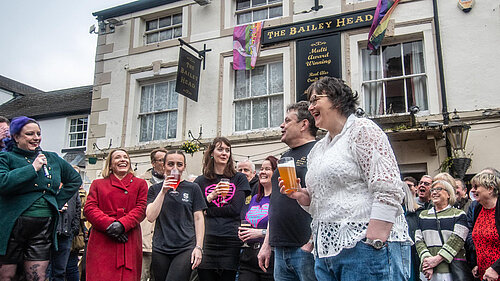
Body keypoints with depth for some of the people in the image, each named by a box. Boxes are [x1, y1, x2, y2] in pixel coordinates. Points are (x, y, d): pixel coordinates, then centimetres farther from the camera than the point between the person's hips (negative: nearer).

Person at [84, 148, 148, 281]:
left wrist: (122, 224, -14)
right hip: (102, 243, 0)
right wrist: (108, 224, -11)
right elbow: (89, 208, 5)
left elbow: (141, 209, 3)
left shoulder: (140, 183, 15)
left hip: (129, 243, 0)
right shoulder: (98, 184, 18)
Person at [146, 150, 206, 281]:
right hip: (160, 249, 2)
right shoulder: (155, 189, 9)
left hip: (186, 249, -2)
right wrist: (163, 191, -10)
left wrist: (199, 247, -4)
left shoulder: (193, 188, 5)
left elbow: (198, 218, 4)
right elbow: (150, 217, -3)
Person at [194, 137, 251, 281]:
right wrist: (210, 197, -8)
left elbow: (236, 209, -2)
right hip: (207, 240, 1)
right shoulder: (201, 181, 12)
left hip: (231, 240, -1)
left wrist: (207, 212, -4)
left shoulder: (239, 179, 9)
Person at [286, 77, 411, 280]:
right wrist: (302, 196, 4)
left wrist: (374, 244, -20)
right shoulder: (317, 150, 18)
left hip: (368, 248, -7)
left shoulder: (362, 130, -4)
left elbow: (389, 192, -14)